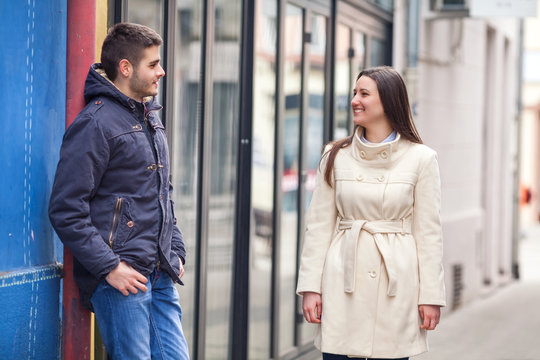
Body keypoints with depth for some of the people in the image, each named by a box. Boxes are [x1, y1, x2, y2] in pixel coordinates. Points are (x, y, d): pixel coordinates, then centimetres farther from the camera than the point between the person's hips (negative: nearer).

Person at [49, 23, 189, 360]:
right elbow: (66, 210, -16)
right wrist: (109, 267, -18)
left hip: (161, 277, 8)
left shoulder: (151, 119, 17)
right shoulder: (96, 123, -11)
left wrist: (176, 252, 16)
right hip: (121, 280, -8)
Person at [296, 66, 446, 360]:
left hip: (395, 283, -1)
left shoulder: (420, 158, 1)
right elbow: (318, 225, 6)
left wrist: (431, 295, -1)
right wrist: (310, 286, 0)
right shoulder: (336, 156, 6)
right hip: (343, 280, 2)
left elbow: (428, 231, 2)